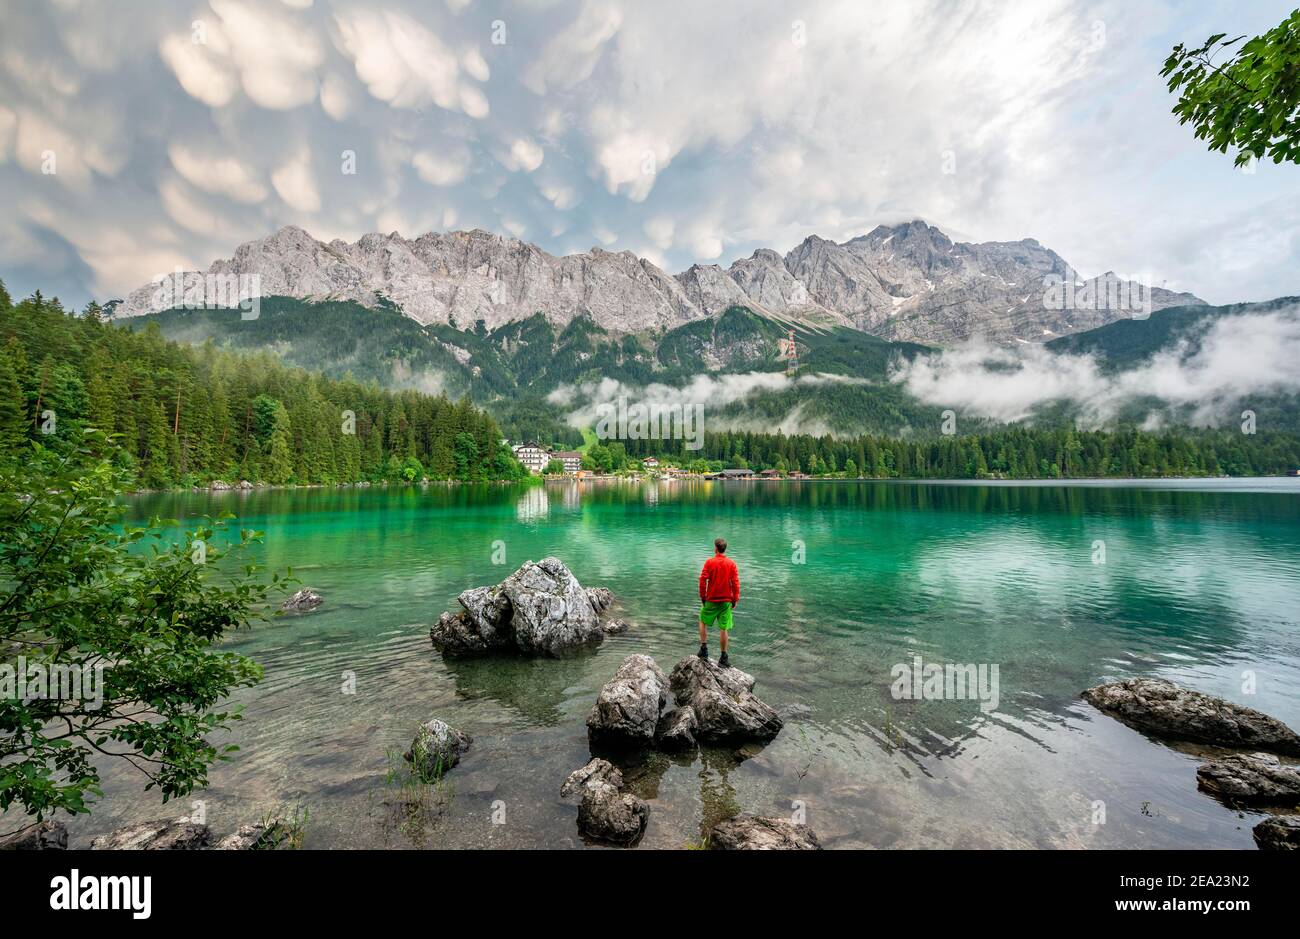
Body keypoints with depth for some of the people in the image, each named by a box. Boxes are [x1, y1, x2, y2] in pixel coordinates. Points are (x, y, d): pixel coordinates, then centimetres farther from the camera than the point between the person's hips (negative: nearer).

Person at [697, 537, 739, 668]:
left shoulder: (709, 562, -7)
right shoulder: (731, 563, -4)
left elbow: (702, 581, -9)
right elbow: (735, 582, -5)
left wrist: (702, 597, 2)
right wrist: (735, 599, 4)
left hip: (711, 600, -1)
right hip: (726, 601, 1)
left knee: (703, 622, 19)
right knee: (724, 629, 6)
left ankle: (704, 650, 15)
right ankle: (723, 658, 11)